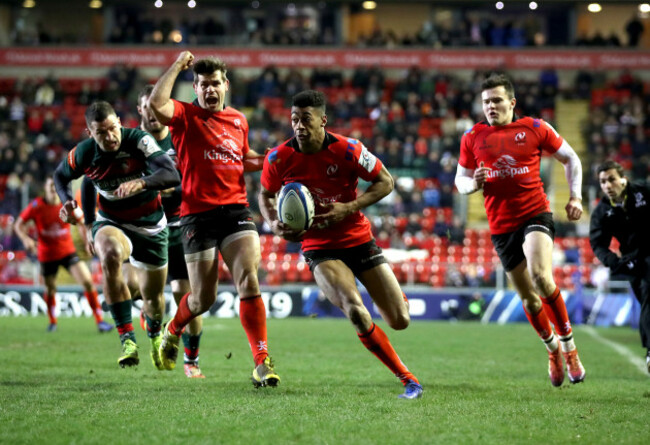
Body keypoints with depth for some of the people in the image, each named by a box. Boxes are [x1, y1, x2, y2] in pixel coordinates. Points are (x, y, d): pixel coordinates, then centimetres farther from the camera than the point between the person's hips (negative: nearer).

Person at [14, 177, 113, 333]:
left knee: (87, 282, -13)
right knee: (50, 289, 10)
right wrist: (26, 239, -23)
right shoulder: (37, 206, -10)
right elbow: (19, 224, -4)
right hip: (47, 255, 0)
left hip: (68, 251, 0)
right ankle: (52, 322, 36)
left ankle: (100, 321, -8)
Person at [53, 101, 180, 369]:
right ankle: (127, 339, -34)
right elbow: (61, 175, 9)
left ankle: (155, 336, 49)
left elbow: (172, 175, -35)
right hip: (111, 223, 0)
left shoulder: (139, 141, -23)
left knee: (153, 297, 9)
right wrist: (66, 202, -12)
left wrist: (141, 183, -53)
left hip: (150, 225, 0)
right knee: (110, 255, -37)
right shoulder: (83, 154, -14)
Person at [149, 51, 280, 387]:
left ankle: (262, 361, -16)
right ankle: (172, 331, 37)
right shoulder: (185, 116, -1)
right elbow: (156, 103, -23)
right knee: (203, 298, 3)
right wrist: (178, 65, -13)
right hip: (197, 214, -3)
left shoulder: (239, 120, 15)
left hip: (236, 209, 3)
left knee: (248, 280, -17)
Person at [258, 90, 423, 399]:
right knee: (355, 312, -28)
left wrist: (349, 208, -19)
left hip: (358, 240, 1)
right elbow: (266, 195, 8)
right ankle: (407, 379, -13)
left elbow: (385, 182, -6)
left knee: (400, 321, -1)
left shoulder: (347, 150, -15)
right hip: (319, 248, -1)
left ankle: (393, 297, 42)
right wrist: (275, 223, -13)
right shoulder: (279, 158, -10)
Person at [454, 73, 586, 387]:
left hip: (535, 214, -3)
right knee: (528, 297, 7)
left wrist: (575, 197, -1)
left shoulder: (534, 129, 1)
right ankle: (553, 349, 33)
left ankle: (568, 343, -10)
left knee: (540, 276, -28)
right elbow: (460, 179, 15)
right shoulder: (473, 137, 7)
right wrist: (474, 183, -8)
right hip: (501, 226, 3)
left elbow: (570, 158, 10)